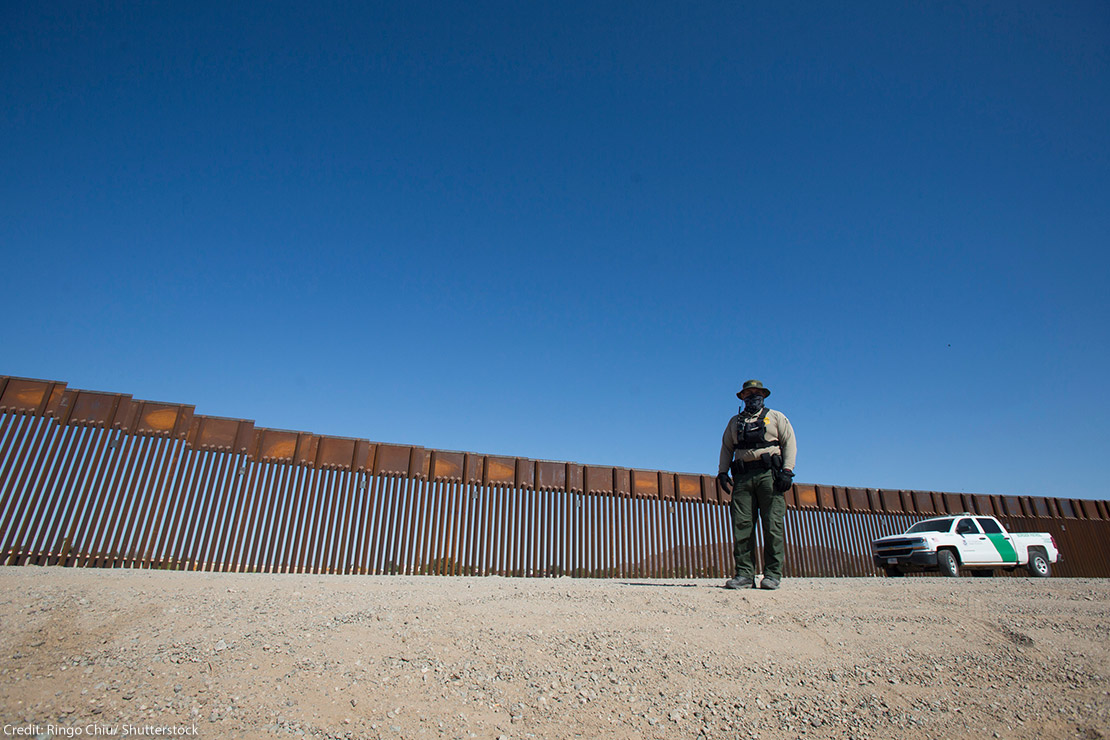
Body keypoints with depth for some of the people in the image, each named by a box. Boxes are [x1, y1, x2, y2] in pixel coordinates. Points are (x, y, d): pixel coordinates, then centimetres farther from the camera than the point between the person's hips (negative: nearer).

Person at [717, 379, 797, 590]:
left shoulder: (776, 417, 16)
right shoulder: (735, 422, 23)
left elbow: (789, 442, 7)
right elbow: (726, 447, 21)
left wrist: (787, 470, -5)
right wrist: (722, 472, 8)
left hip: (769, 474, -2)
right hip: (742, 476, 2)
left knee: (773, 524, -6)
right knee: (742, 524, -5)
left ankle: (772, 573, 0)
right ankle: (745, 574, -2)